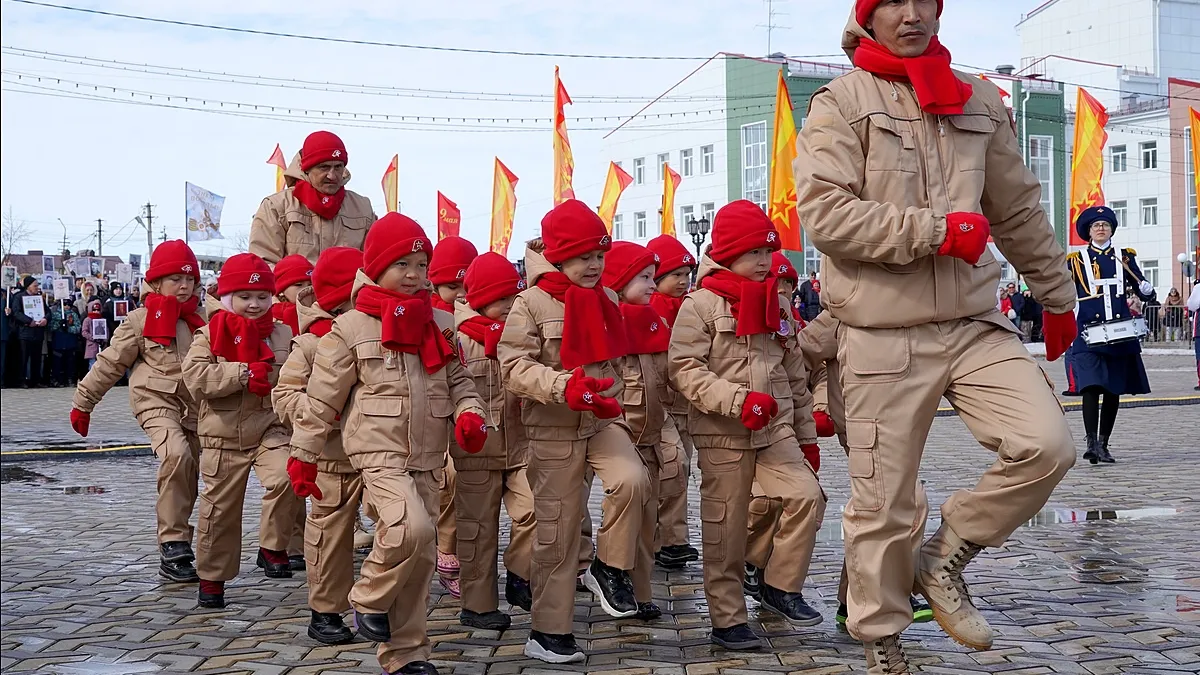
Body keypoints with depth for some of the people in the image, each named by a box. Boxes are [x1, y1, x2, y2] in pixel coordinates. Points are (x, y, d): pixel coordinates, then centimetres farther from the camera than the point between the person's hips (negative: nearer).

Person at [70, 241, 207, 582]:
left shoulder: (202, 319, 10)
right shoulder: (141, 320, 0)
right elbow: (110, 363, 4)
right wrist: (83, 401, 6)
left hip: (194, 404, 5)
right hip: (156, 399, -5)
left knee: (189, 475, 6)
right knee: (176, 455, -29)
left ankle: (174, 552, 20)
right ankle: (173, 543, -24)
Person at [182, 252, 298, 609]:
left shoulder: (283, 335, 6)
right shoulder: (209, 335, -2)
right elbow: (195, 376, -17)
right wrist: (244, 373, -22)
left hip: (270, 429, 1)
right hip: (223, 435, -1)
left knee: (285, 478, -27)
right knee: (220, 508, 7)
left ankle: (273, 547, -8)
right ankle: (212, 576, 23)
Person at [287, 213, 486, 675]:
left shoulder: (440, 325, 8)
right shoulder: (351, 329, -5)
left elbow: (458, 380, 16)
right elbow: (322, 397, 0)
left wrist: (469, 413, -5)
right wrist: (304, 455, 3)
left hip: (427, 455, 6)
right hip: (379, 451, -5)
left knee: (420, 554, 7)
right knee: (412, 527, -28)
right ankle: (370, 600, 0)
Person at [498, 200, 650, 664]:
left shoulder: (607, 300, 9)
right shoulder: (532, 304, -11)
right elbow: (514, 368, -20)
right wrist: (564, 386, -32)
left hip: (603, 420, 4)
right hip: (554, 430, -4)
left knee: (632, 480, -26)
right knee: (557, 533, 2)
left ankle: (610, 568, -3)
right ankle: (549, 632, 15)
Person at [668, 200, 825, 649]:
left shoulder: (778, 305, 10)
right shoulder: (700, 305, -8)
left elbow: (795, 375, 16)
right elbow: (684, 369, -15)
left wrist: (806, 434, 16)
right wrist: (738, 400, -24)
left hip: (776, 430, 5)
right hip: (722, 434, -4)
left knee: (807, 497, -14)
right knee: (726, 530, 1)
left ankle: (781, 587, 4)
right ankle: (728, 618, 14)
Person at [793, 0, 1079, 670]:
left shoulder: (978, 101, 13)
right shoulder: (841, 103, -2)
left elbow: (1020, 212, 21)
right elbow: (825, 214, -15)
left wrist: (1059, 297, 27)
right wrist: (937, 232, -17)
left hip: (975, 325, 4)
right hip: (883, 336, -4)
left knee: (1047, 445, -13)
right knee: (884, 503, 2)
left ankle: (945, 559, 9)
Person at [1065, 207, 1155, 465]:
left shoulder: (1125, 257, 11)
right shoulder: (1076, 260, 7)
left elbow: (1145, 294, 10)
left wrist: (1146, 288, -12)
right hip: (1089, 334, -2)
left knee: (1114, 390, 6)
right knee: (1091, 387, -16)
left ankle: (1103, 444, 14)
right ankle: (1092, 443, -19)